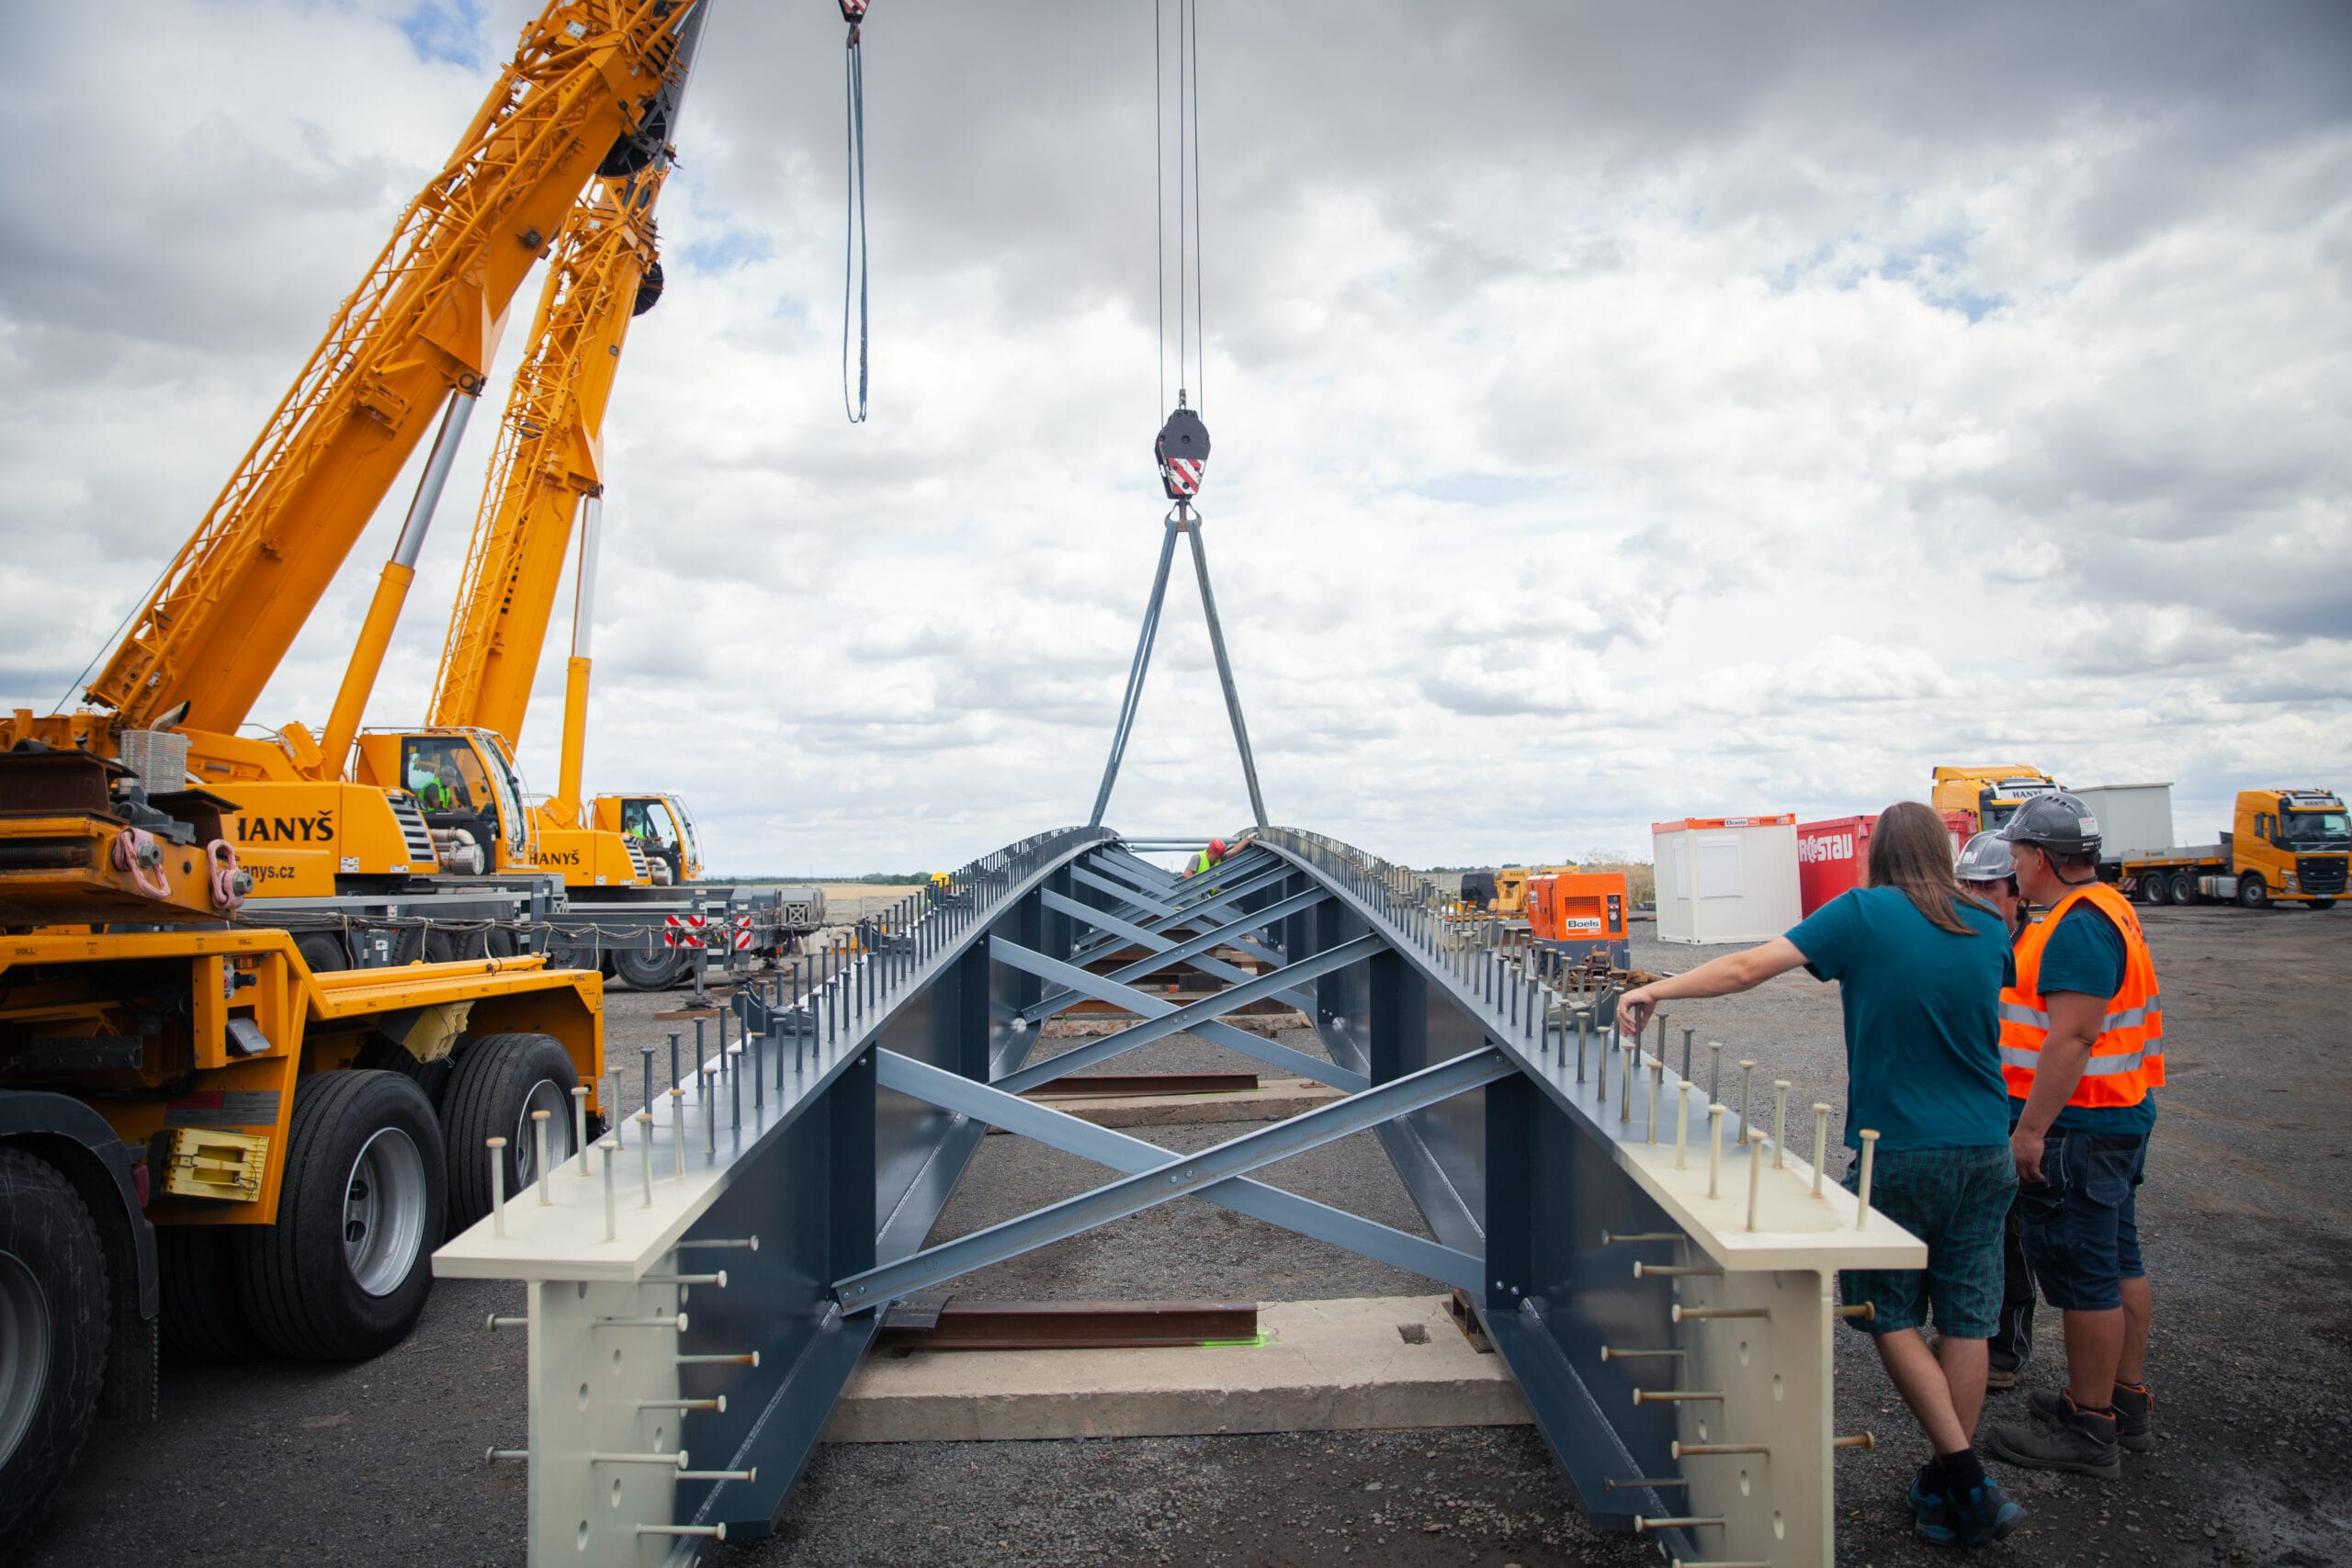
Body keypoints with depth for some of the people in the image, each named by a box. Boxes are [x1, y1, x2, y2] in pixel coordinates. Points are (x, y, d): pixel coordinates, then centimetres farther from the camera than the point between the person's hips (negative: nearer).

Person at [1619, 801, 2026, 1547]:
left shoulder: (1865, 913, -11)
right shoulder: (1988, 928, 4)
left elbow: (1748, 967, -16)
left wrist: (1654, 990, -10)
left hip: (1901, 1150, -5)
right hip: (1985, 1149, 5)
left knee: (1889, 1311, 9)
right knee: (1965, 1316, 11)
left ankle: (1965, 1479, 2)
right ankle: (1952, 1490, 20)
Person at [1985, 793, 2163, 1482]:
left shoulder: (2078, 927, -21)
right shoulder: (2109, 910, 13)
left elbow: (2073, 1037, -27)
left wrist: (2031, 1129, -25)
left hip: (2078, 1130, -11)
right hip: (2120, 1117, 11)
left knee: (2083, 1277, -2)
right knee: (2119, 1264, 18)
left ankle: (2088, 1430, 7)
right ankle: (2128, 1402, 30)